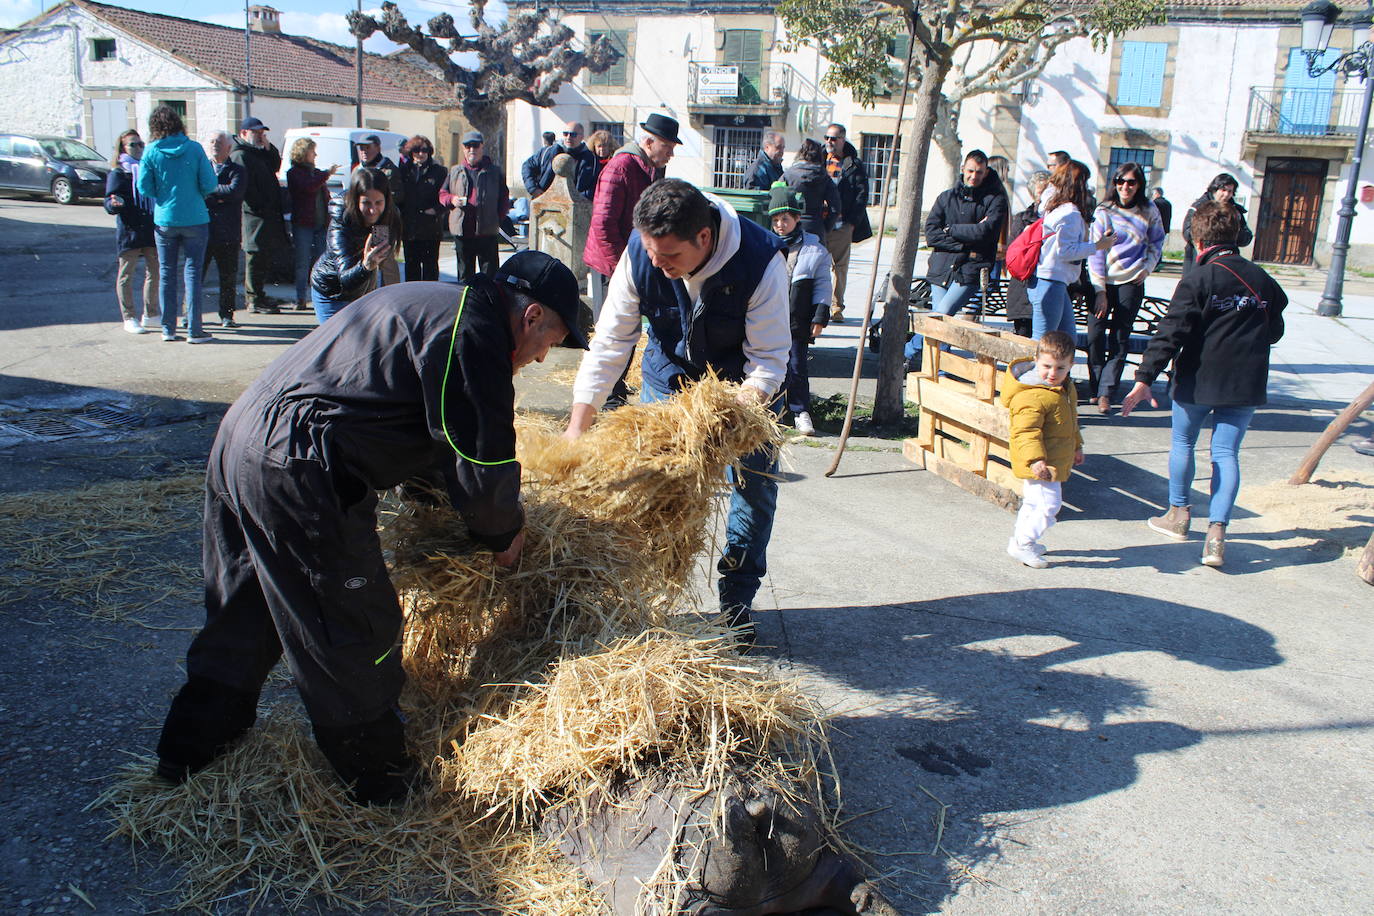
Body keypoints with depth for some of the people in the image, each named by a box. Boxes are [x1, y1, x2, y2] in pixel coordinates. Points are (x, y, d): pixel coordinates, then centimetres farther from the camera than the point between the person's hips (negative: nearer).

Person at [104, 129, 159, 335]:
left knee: (154, 271, 10)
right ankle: (129, 318, 7)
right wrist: (113, 203, -28)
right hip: (129, 231, -5)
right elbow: (109, 205, -8)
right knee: (126, 274, 1)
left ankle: (150, 314, 23)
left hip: (151, 228, 5)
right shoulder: (117, 173, -3)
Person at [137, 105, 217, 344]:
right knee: (193, 273, 3)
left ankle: (168, 329, 13)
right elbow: (209, 185, -8)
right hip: (194, 219, -1)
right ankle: (194, 330, 2)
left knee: (166, 274, 10)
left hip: (164, 221, 1)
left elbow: (144, 189, -4)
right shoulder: (194, 149, -6)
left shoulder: (151, 152, -4)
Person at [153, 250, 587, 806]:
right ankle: (380, 786, 20)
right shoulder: (472, 331, -12)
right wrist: (505, 534, 8)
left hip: (238, 439, 11)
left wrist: (446, 492, 25)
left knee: (243, 618, 24)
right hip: (299, 473, -11)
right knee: (354, 634, 3)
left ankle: (188, 758, 39)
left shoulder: (425, 303, 20)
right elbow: (483, 465, -10)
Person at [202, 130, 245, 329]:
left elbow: (234, 191, -12)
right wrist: (219, 196, -12)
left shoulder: (236, 171, 8)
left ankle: (227, 315, 16)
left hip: (227, 234, 0)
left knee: (228, 277, 5)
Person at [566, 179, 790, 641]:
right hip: (669, 373, 2)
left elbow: (769, 358, -27)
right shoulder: (641, 254, -25)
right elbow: (610, 342, -20)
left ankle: (736, 599, 10)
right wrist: (577, 425, -24)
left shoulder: (761, 261, -32)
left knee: (756, 481, -6)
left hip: (741, 381, -1)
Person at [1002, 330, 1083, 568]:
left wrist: (1076, 447, 31)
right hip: (1040, 465, -10)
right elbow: (1026, 431, -28)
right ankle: (1022, 545, 0)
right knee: (1048, 503, -11)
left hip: (1057, 461, 10)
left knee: (1034, 501, 21)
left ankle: (1021, 538, 35)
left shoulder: (1065, 388, 9)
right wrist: (1035, 459, -35)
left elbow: (1070, 423, 25)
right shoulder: (1032, 396, -25)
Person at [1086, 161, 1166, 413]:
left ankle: (1106, 393, 0)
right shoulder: (1104, 211, -3)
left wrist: (1147, 268, -1)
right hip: (1103, 282, 0)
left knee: (1119, 339, -2)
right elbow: (1095, 252, -6)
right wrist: (1099, 291, -11)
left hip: (1132, 282, 1)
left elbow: (1157, 243, 17)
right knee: (1095, 336, -3)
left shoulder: (1149, 212, 3)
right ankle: (1095, 388, 13)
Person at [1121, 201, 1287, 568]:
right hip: (1246, 384, 4)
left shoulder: (1198, 280, -12)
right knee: (1226, 453, 5)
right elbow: (1275, 332, 15)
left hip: (1198, 380, -4)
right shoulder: (1263, 281, 4)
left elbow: (1171, 333, -19)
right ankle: (1216, 532, -4)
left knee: (1183, 443, 16)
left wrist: (1145, 378, -20)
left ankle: (1179, 514, 29)